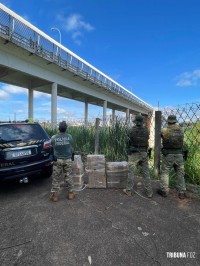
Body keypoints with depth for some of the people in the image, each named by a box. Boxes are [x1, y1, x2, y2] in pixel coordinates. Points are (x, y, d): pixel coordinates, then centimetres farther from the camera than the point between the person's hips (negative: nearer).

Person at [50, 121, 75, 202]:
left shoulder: (53, 137, -10)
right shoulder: (69, 137, -8)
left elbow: (53, 147, 4)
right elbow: (71, 147, 4)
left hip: (57, 160, -1)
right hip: (68, 159, 1)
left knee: (56, 178, 10)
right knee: (68, 176, 13)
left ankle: (54, 195, 19)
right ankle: (70, 193, 24)